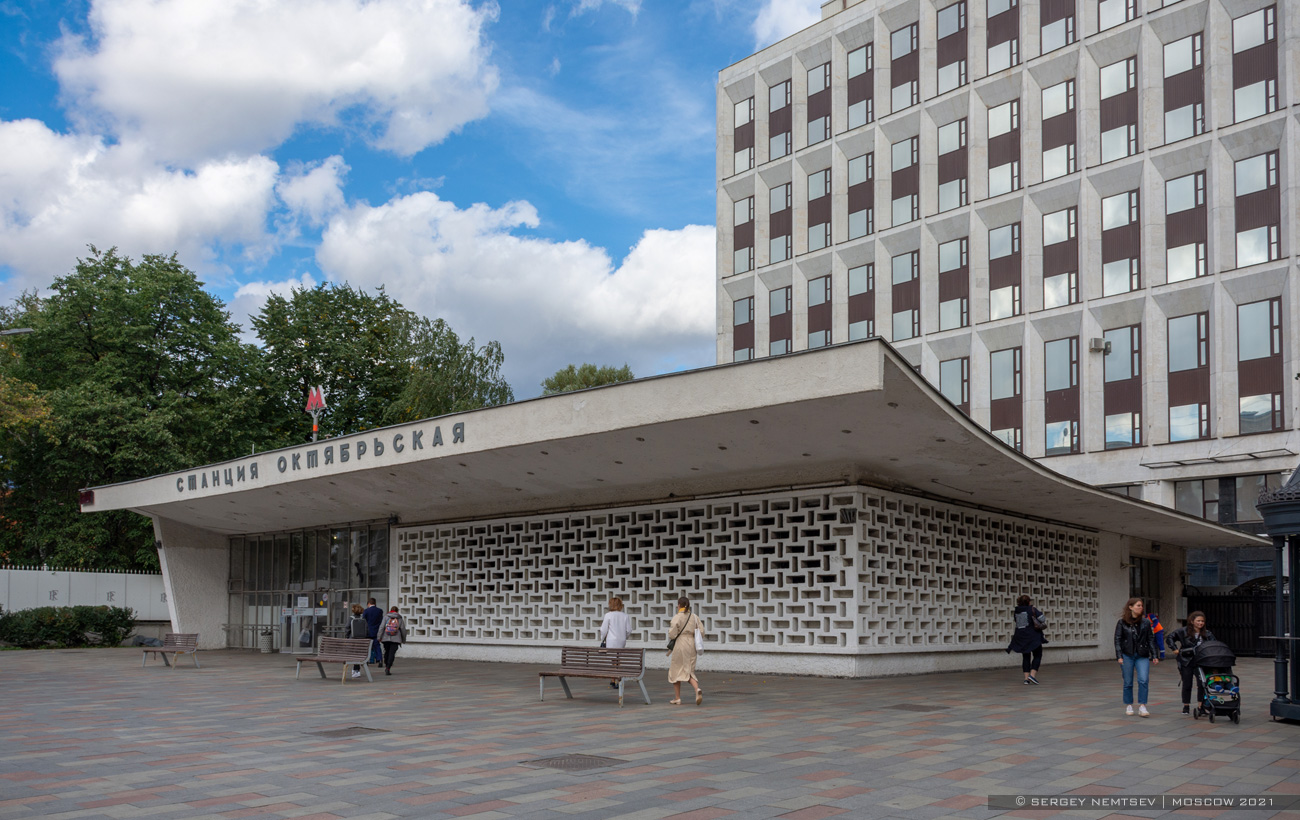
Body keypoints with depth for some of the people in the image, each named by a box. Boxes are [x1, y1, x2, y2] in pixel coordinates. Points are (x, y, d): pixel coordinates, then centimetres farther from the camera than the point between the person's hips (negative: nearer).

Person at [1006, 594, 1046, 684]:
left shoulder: (1016, 612, 7)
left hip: (1020, 637, 6)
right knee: (1037, 655, 2)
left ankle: (1026, 678, 5)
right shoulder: (1032, 610, -9)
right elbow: (1041, 619, -9)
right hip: (1032, 636, -6)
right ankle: (1032, 675, -15)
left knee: (1026, 657, 12)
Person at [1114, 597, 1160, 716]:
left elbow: (1151, 639, 9)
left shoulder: (1145, 622, 5)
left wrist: (1154, 656, 5)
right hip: (1127, 655, -1)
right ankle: (1128, 705, 19)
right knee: (1128, 682, 5)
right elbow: (1117, 639, -1)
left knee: (1143, 680, -13)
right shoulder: (1122, 622, -1)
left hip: (1142, 655, 1)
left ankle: (1142, 707, -8)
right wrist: (1119, 656, -8)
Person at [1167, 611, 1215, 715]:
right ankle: (1186, 706, 17)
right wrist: (1175, 649, -7)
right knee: (1187, 685, 6)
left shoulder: (1207, 634, 6)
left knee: (1202, 684, -7)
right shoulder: (1183, 631, -2)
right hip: (1186, 663, -1)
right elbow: (1169, 638, 3)